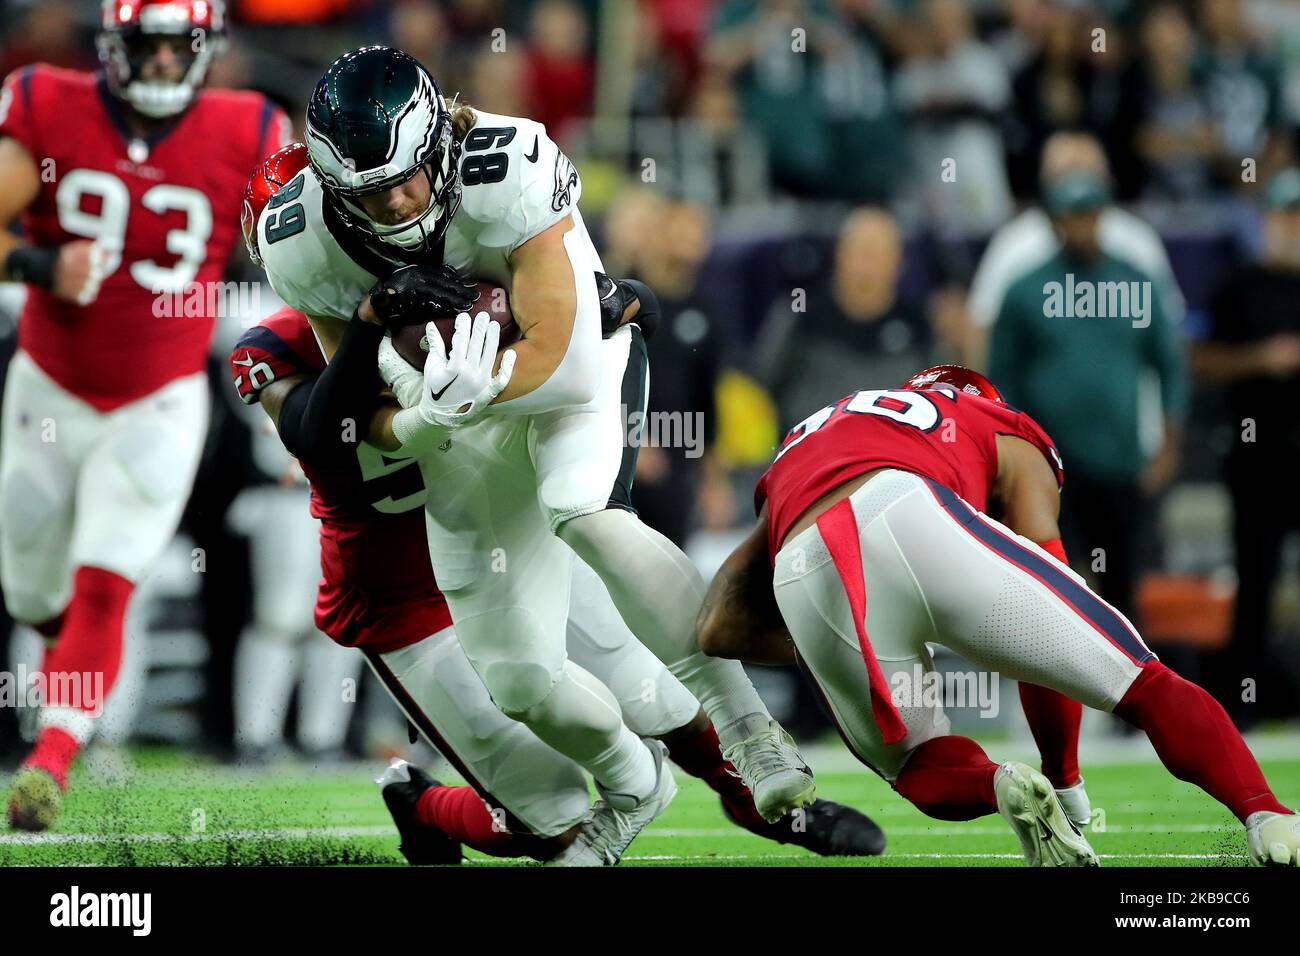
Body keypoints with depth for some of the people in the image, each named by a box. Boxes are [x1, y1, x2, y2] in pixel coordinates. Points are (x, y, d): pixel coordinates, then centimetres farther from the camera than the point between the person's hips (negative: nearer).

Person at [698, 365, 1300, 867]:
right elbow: (1044, 636, 22)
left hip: (802, 580, 3)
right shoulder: (1009, 440, 33)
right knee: (1144, 683, 8)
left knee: (928, 774, 25)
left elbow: (719, 630, 30)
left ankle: (998, 788, -8)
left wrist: (832, 647, 40)